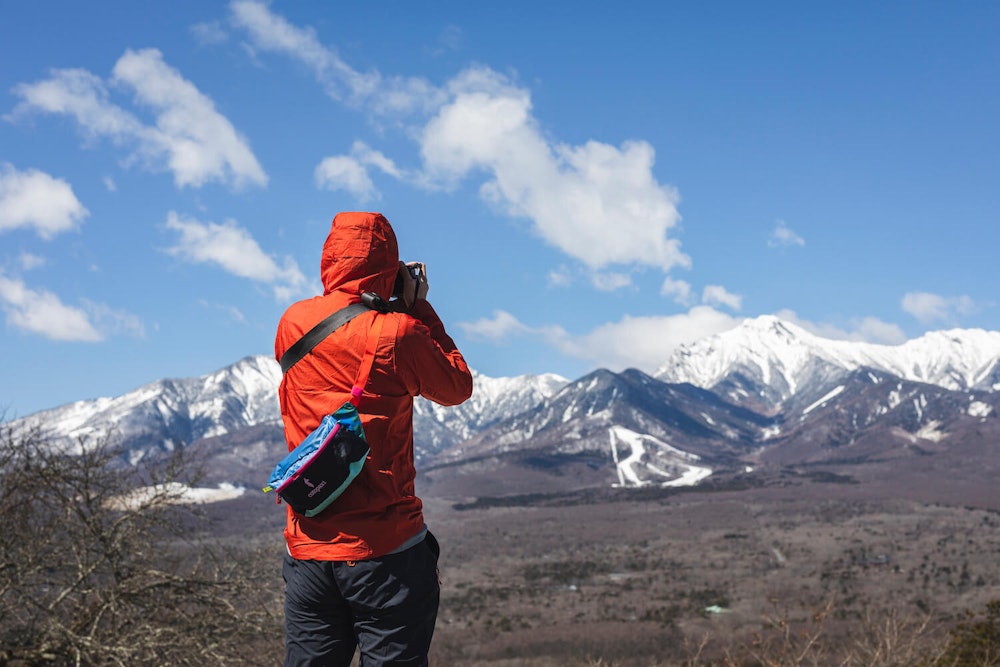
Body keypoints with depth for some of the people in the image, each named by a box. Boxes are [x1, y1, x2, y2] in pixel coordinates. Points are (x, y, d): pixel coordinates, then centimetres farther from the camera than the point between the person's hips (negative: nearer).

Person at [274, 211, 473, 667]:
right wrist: (419, 308, 8)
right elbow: (457, 387, 4)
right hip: (385, 551, -4)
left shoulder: (292, 323, 3)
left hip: (307, 548, 5)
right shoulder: (397, 333, -12)